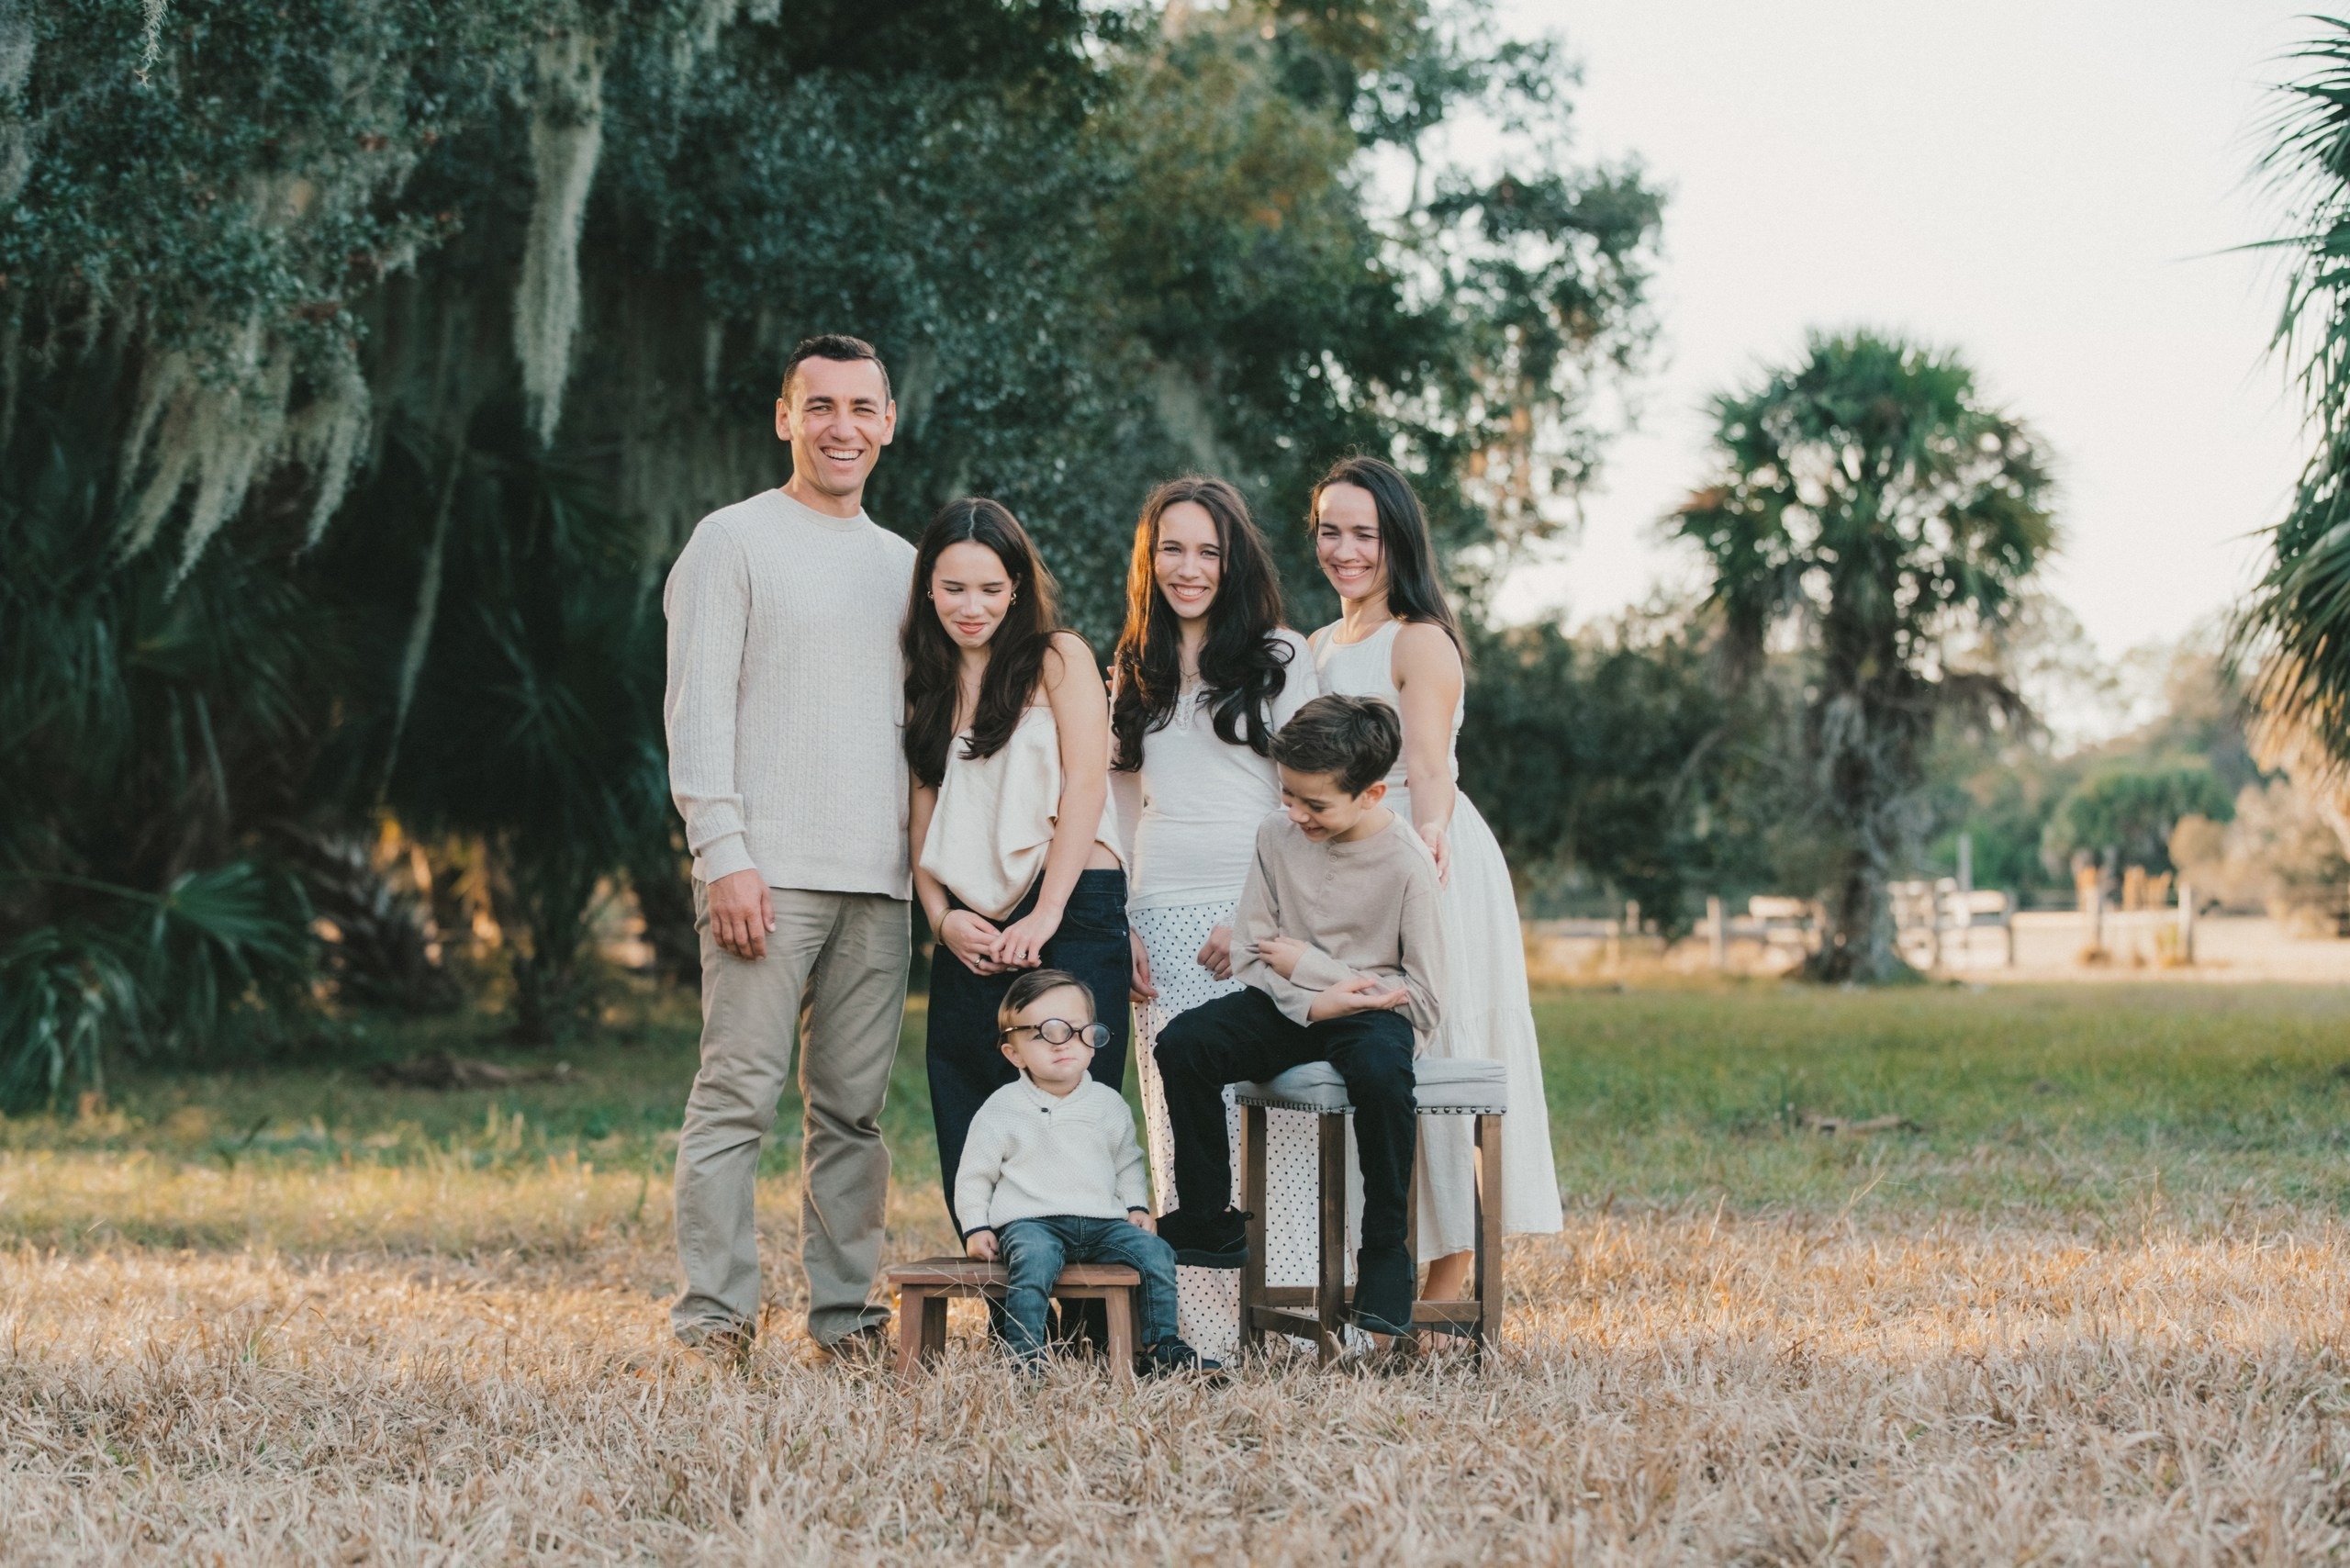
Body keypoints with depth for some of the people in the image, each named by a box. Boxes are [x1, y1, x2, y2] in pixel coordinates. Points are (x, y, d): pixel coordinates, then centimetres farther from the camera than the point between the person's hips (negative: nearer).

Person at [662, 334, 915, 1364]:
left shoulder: (902, 563, 19)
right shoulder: (735, 541, 2)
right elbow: (697, 710, -5)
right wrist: (723, 854, -14)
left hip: (880, 880, 5)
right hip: (768, 873, -5)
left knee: (854, 1105, 6)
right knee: (738, 1096, -8)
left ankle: (844, 1309, 12)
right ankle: (712, 1314, -5)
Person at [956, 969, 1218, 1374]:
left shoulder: (1108, 1104, 12)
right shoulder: (1002, 1110, 1)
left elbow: (1128, 1163, 25)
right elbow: (974, 1174, 7)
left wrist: (1137, 1207, 11)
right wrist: (977, 1228, -1)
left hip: (1101, 1222, 4)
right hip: (1029, 1222, -4)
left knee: (1154, 1251, -16)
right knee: (1034, 1260, -36)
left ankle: (1161, 1344, -4)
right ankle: (1025, 1353, -33)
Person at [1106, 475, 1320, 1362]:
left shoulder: (1281, 660, 5)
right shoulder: (1133, 675, 17)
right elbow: (1119, 810, 17)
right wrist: (1117, 926, 5)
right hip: (1163, 920, 3)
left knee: (1281, 1115, -7)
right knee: (1183, 1126, -2)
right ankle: (1198, 1326, 0)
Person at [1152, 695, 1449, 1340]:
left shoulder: (1406, 863, -15)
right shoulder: (1278, 834, -2)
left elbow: (1425, 1002, -15)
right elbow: (1250, 957, 2)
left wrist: (1308, 963, -13)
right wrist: (1314, 1002, -19)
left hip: (1374, 1010, -4)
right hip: (1291, 1008, 4)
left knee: (1380, 1070, -39)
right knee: (1181, 1045, -22)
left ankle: (1385, 1255, -21)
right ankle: (1210, 1222, -4)